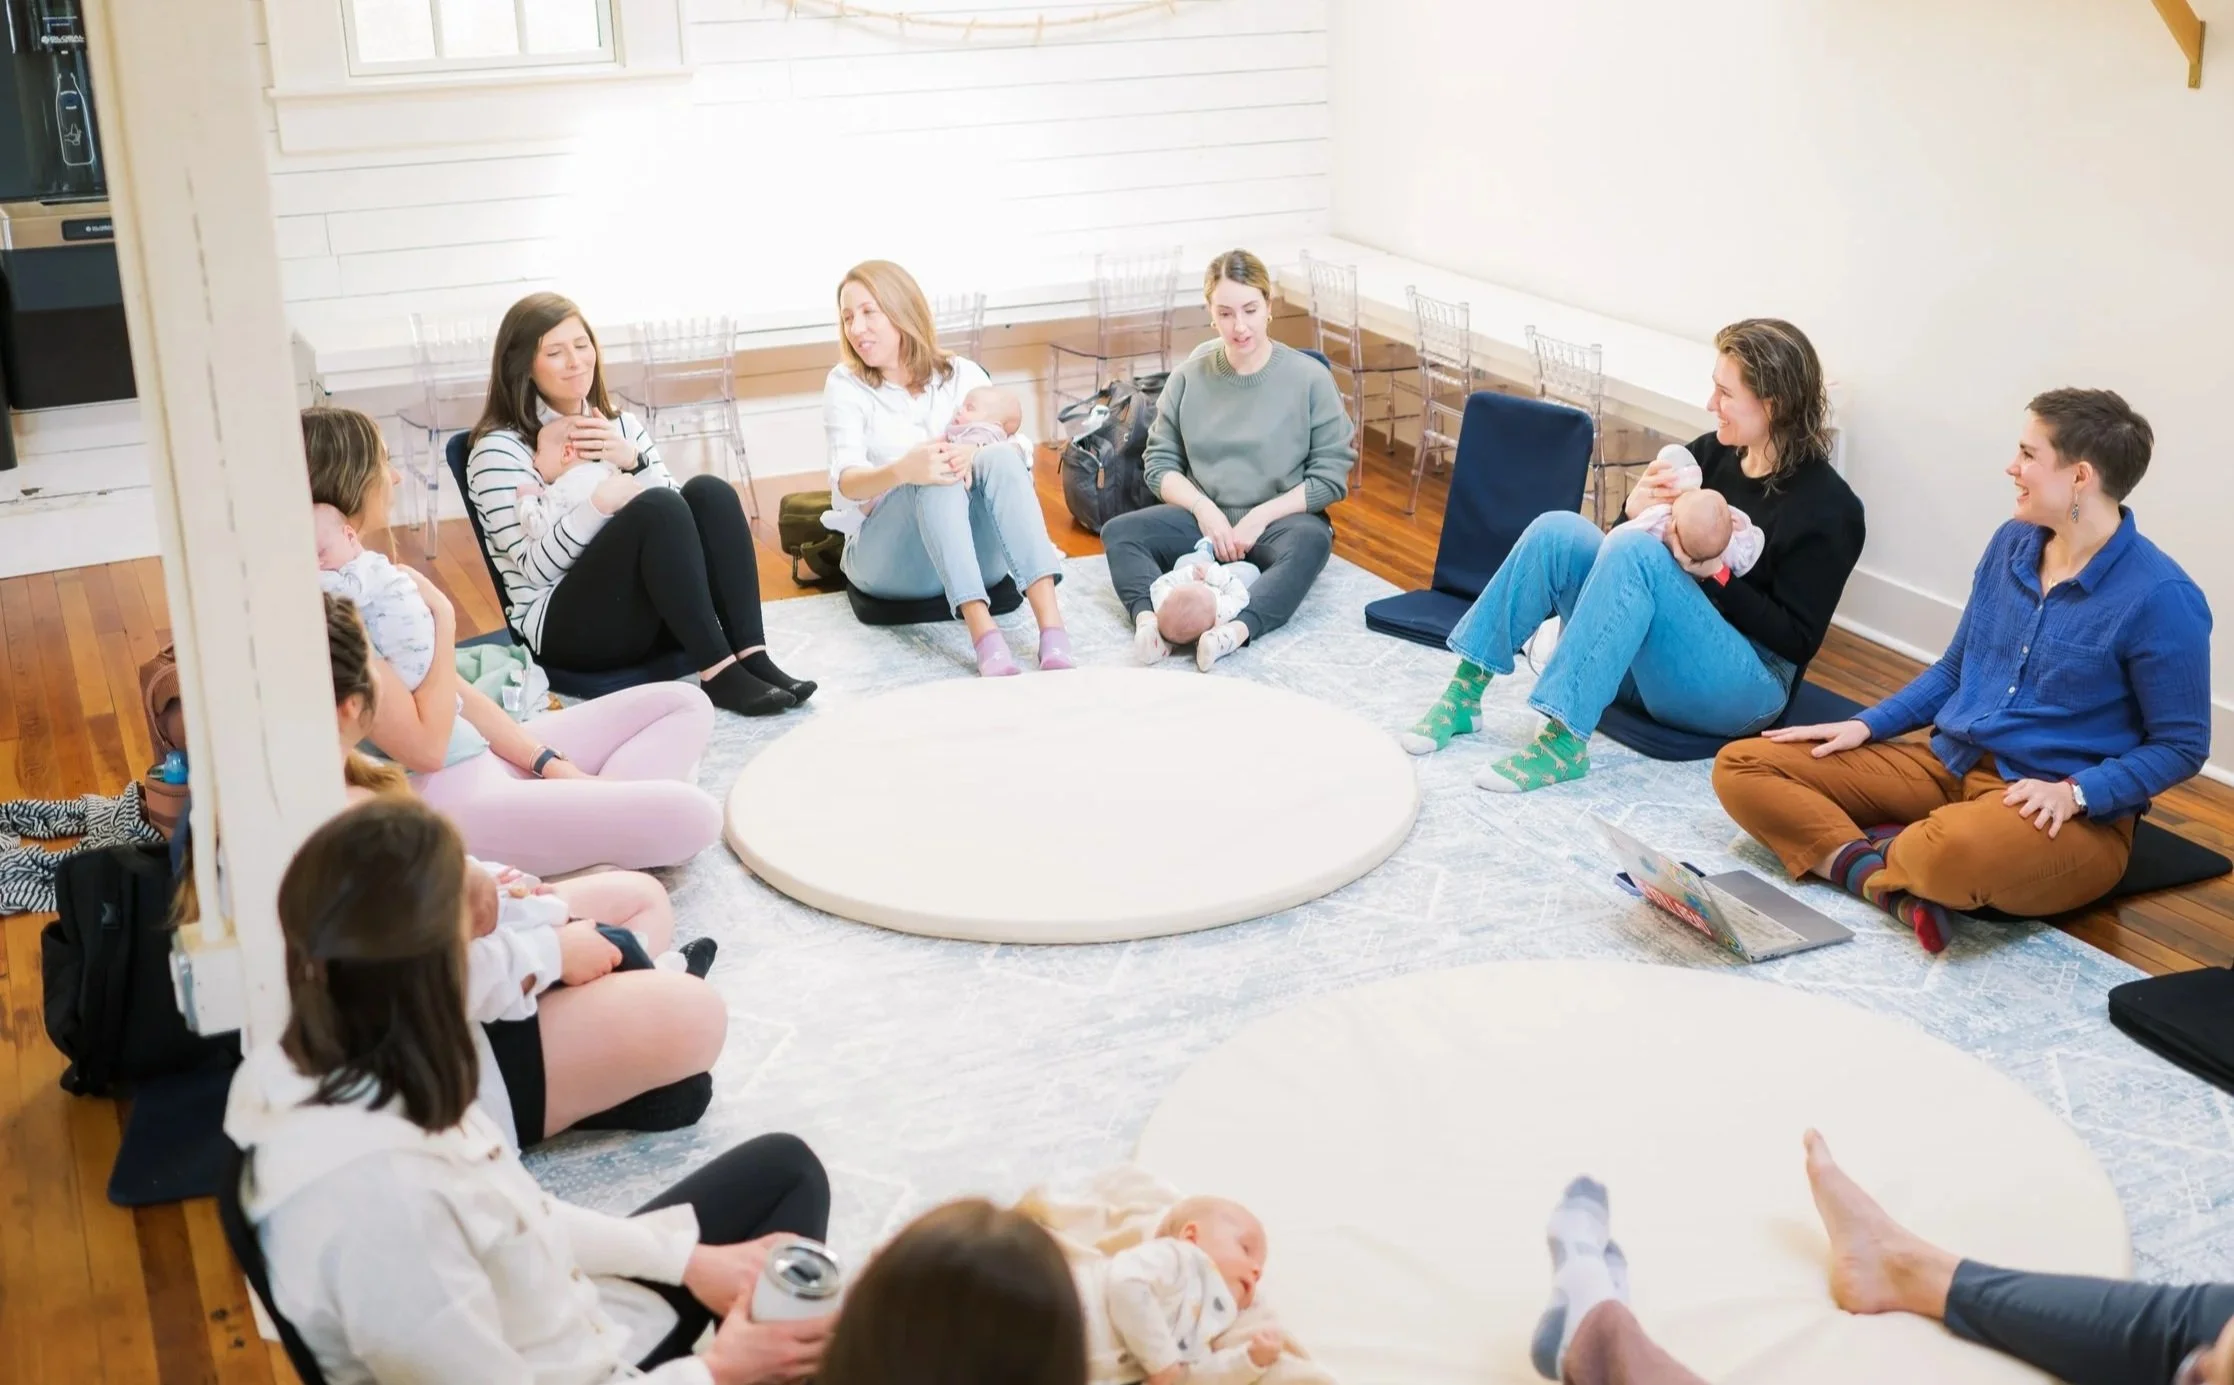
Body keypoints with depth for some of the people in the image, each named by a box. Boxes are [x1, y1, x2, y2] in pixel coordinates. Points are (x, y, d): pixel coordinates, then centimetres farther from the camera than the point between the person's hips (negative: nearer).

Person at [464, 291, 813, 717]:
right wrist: (599, 503, -26)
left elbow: (679, 516, 6)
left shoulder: (620, 424, 14)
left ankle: (752, 657, -26)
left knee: (708, 491, -18)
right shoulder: (498, 449, -5)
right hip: (565, 624, -6)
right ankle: (719, 673, -31)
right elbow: (535, 568, -14)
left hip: (651, 612, 6)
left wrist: (633, 461, -9)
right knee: (656, 508, -28)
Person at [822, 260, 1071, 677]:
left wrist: (976, 453, -32)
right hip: (887, 556, -2)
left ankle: (1052, 631, -44)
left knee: (1000, 459, -29)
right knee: (936, 478, -32)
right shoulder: (846, 384, 2)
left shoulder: (961, 374, 7)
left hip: (974, 552, 2)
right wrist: (901, 471, -38)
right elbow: (846, 481, -15)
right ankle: (984, 638, -50)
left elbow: (1020, 446, -8)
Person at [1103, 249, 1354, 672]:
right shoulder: (1189, 377, 5)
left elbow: (1331, 477, -5)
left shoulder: (1310, 378, -3)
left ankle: (1236, 630, -57)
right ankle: (1151, 619, -47)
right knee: (1119, 531, -22)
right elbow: (1159, 464, 7)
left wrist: (1261, 516, -15)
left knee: (1311, 540, -37)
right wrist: (1202, 507, -12)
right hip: (1205, 517, 3)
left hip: (1277, 521, -3)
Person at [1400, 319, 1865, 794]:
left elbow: (1799, 641, -13)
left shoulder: (1829, 507, -11)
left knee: (1633, 549, -30)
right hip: (1649, 666, 6)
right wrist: (1635, 513, -11)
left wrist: (1714, 573, -23)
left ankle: (1563, 741, -33)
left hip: (1743, 687, -6)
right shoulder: (1709, 454, 6)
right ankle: (1465, 693, -13)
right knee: (1557, 530, -13)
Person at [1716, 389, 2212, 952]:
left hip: (2069, 815, -7)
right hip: (1947, 767, 7)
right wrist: (1866, 725, 5)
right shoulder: (2011, 544, 6)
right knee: (1741, 767, -5)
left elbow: (2182, 746, -9)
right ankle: (1894, 886, -23)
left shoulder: (2160, 598, -15)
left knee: (1954, 852, -44)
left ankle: (1874, 850, -8)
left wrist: (2074, 793, -22)